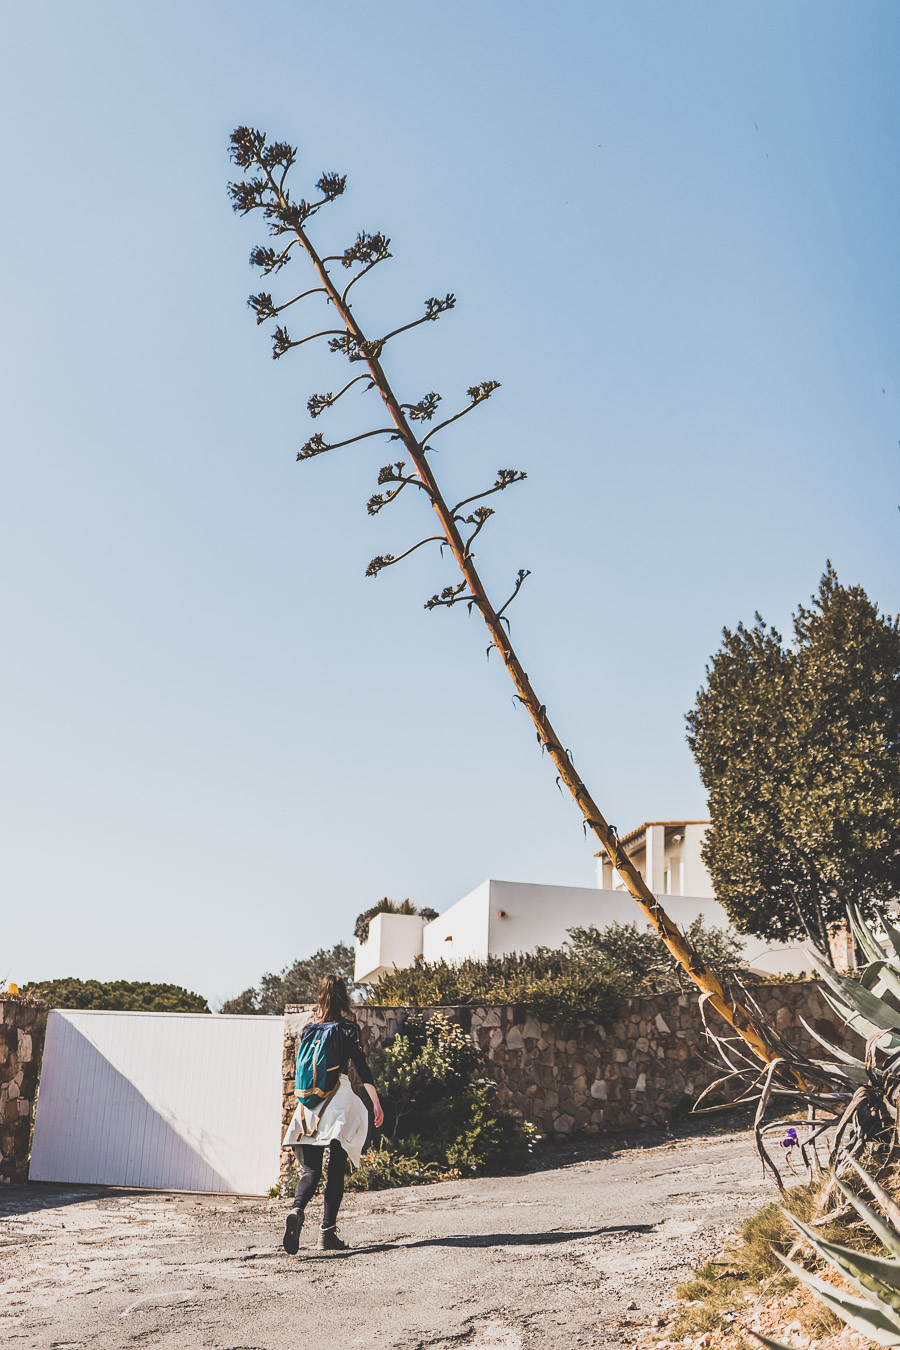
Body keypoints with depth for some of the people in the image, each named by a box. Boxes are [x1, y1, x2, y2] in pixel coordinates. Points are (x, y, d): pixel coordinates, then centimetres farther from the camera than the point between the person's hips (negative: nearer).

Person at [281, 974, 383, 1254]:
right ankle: (327, 1233, 3)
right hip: (338, 1097, -3)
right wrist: (376, 1102, -3)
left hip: (308, 1101, 3)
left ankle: (296, 1210, -24)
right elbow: (361, 1065, -6)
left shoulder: (310, 1026, 10)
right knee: (336, 1170, 6)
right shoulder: (348, 1026, -2)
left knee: (310, 1170, 3)